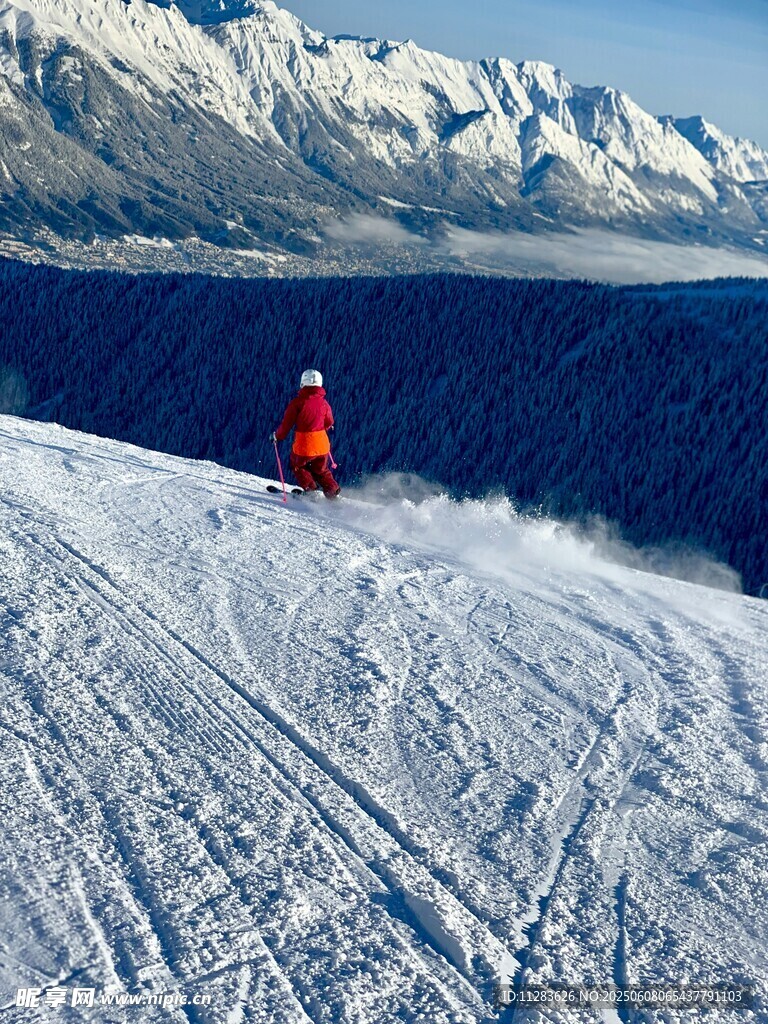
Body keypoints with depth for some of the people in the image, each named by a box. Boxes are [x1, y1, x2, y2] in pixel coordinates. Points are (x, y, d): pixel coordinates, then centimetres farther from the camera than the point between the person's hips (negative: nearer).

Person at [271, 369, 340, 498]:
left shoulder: (298, 402, -12)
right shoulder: (323, 403, 1)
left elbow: (287, 423, -9)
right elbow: (329, 423, 15)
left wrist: (277, 436, 8)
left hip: (304, 444, -4)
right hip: (322, 444, 4)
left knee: (297, 465, 23)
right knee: (321, 470, 25)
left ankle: (310, 489, 12)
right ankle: (333, 491, 13)